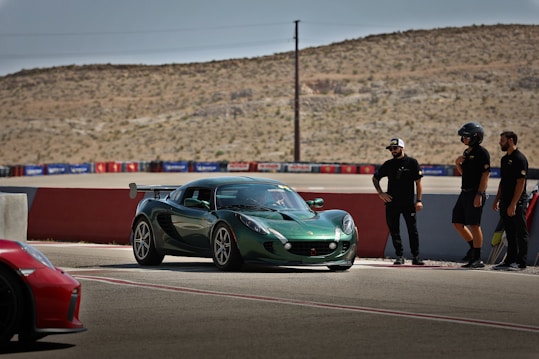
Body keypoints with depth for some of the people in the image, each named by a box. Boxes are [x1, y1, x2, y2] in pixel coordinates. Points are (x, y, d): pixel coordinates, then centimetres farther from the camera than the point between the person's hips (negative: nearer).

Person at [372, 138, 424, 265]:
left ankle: (416, 257, 3)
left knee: (412, 230, -3)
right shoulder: (388, 164, 10)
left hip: (408, 203, -3)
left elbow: (418, 183, 2)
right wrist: (380, 193, 7)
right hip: (391, 203, 3)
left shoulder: (412, 162, 2)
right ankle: (399, 256, 9)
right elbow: (375, 178, 21)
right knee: (394, 231, 2)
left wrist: (418, 200, -6)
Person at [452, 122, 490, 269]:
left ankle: (477, 259, -4)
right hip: (465, 192, 9)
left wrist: (479, 194, -22)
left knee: (474, 225, -8)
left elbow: (486, 174, -15)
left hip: (475, 193, -9)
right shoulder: (466, 152, 16)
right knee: (457, 222, 10)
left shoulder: (482, 152, -10)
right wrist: (457, 163, 5)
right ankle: (473, 247, 25)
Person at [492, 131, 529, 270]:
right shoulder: (505, 159, 16)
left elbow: (521, 183, -17)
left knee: (520, 233, -4)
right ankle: (510, 260, 15)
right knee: (510, 233, 11)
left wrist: (513, 204, -21)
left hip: (517, 203, -9)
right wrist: (497, 200, 17)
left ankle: (521, 262, -2)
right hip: (506, 202, 9)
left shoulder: (519, 159, -12)